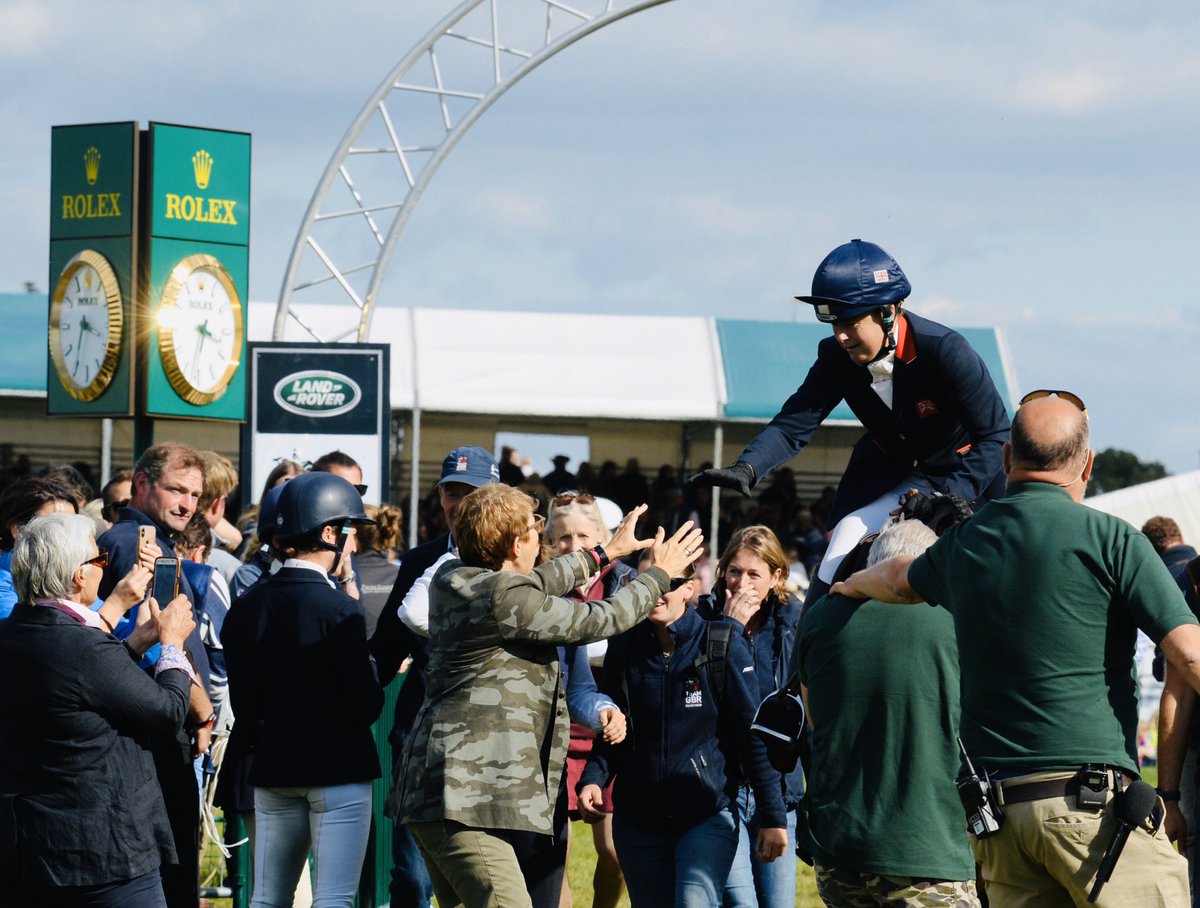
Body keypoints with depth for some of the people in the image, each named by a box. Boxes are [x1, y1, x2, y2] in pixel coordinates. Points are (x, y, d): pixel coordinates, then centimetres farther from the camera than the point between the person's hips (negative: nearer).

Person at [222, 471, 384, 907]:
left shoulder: (247, 607, 5)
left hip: (274, 771, 6)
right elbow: (367, 704, -14)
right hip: (339, 768, -6)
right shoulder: (339, 608, -13)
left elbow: (245, 705, 5)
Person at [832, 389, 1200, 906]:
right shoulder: (1106, 538, -4)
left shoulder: (964, 544, 15)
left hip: (995, 807, 6)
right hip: (1091, 801, -6)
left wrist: (856, 585, 61)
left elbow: (900, 578, 39)